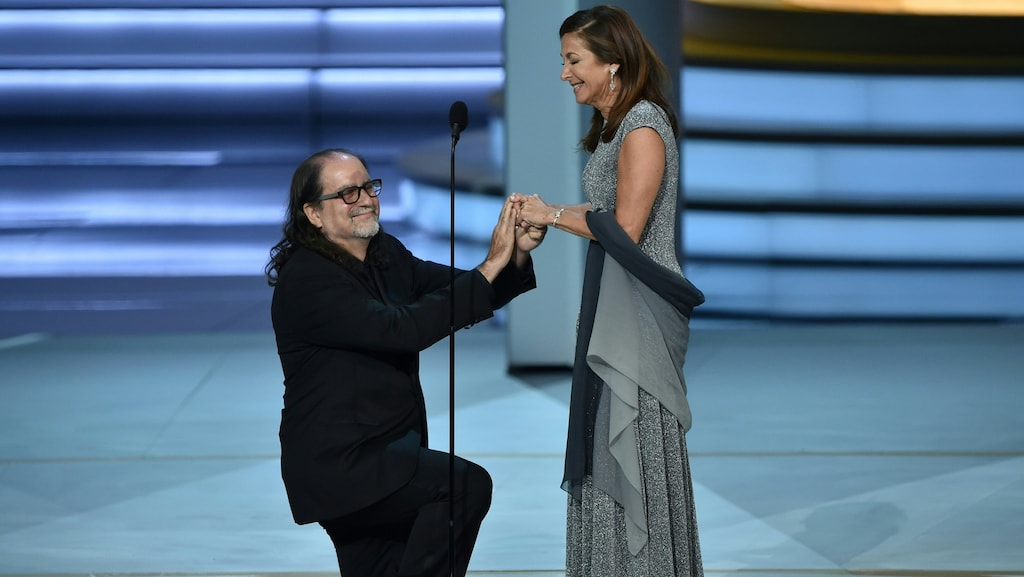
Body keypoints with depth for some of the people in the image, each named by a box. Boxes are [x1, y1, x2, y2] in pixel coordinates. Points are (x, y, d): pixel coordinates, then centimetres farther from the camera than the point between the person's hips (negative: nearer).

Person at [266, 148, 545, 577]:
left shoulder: (386, 254, 10)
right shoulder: (306, 279, -17)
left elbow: (470, 296, 8)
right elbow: (400, 329, -27)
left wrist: (517, 253, -13)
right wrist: (490, 267, -25)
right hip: (340, 462, -9)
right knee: (467, 485, -24)